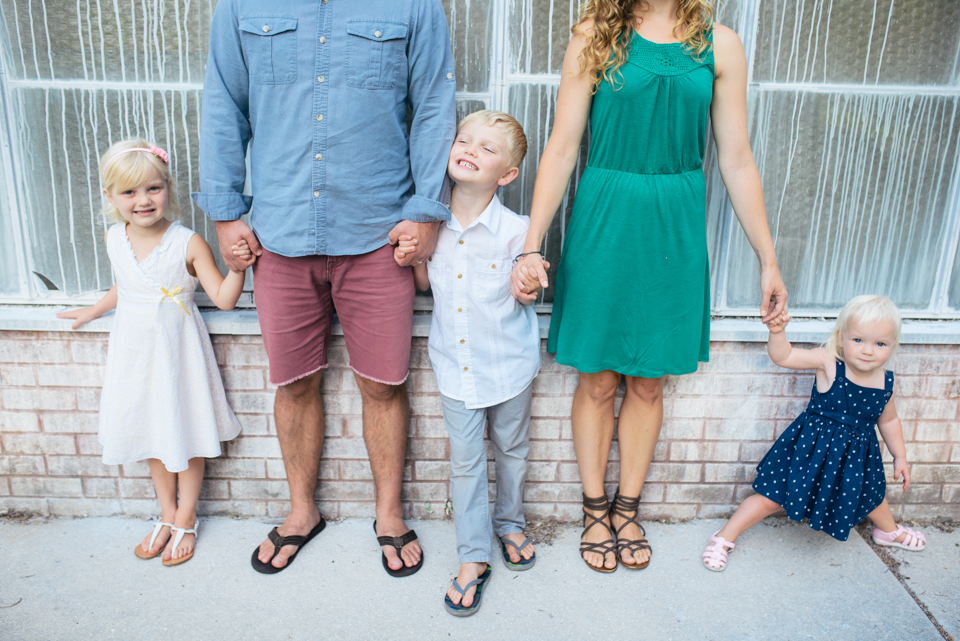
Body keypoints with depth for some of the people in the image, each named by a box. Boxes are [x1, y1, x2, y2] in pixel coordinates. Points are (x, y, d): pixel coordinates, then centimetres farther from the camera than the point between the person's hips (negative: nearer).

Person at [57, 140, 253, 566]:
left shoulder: (188, 244, -16)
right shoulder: (114, 240, -1)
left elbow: (224, 299, -18)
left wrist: (238, 267, -33)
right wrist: (94, 312, 26)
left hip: (177, 351, -5)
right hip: (135, 351, 5)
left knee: (186, 433, 7)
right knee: (151, 435, 15)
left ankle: (186, 518, 26)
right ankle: (167, 515, 33)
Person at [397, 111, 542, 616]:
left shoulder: (515, 231, -17)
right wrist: (409, 260, -8)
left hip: (508, 364, -1)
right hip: (455, 365, 2)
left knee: (511, 450, 18)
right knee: (465, 460, 9)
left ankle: (510, 524, 44)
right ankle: (473, 556, 24)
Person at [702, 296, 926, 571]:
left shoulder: (887, 383, -6)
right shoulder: (828, 363, -20)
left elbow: (889, 421, 12)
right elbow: (782, 356, -25)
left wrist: (900, 457, 18)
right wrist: (777, 331, -43)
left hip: (856, 455, 5)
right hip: (810, 450, -5)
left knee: (872, 495, 29)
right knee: (772, 498, -3)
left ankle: (888, 530, 63)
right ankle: (724, 537, 10)